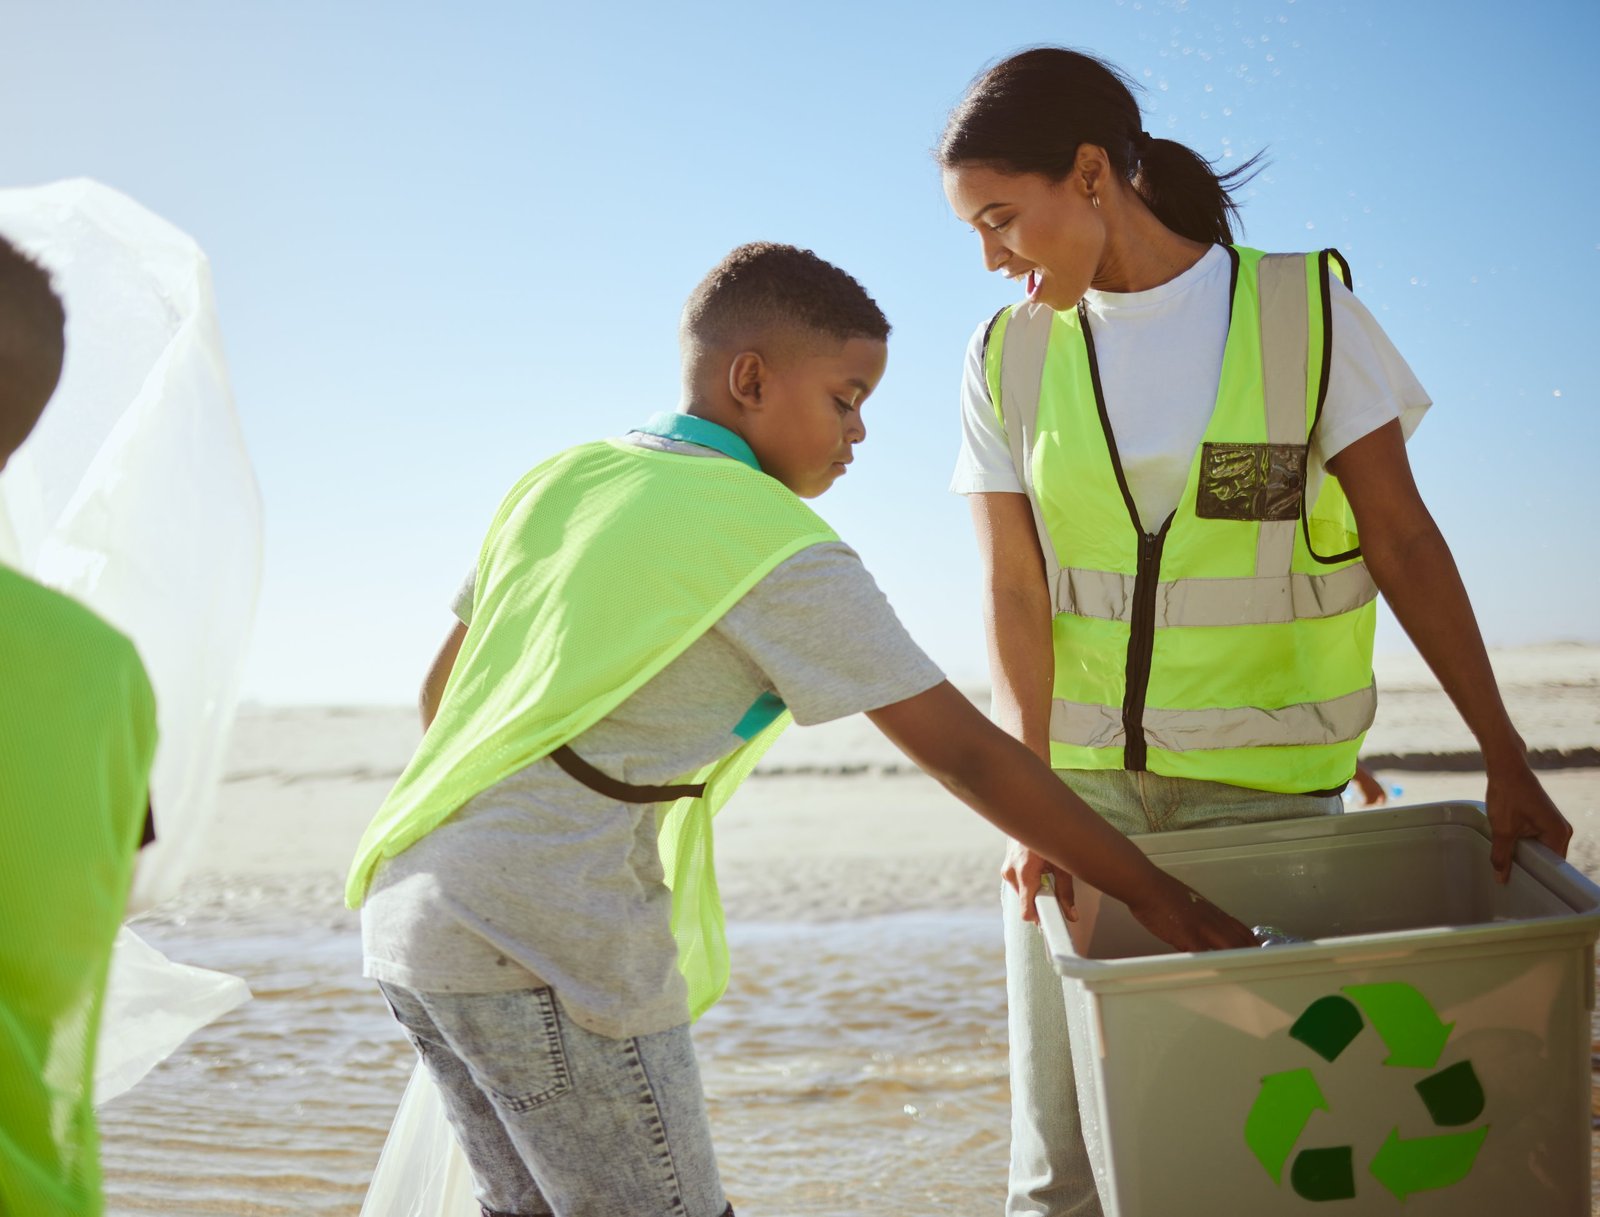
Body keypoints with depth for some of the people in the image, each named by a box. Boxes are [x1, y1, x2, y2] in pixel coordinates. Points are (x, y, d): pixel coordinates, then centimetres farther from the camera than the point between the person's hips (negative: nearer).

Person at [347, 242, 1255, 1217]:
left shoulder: (560, 481, 12)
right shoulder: (777, 549, -9)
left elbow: (440, 694, 19)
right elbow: (966, 753, -9)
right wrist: (1154, 895, -2)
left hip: (409, 909, 8)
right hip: (544, 946, -8)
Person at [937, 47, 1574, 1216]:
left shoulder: (1306, 312, -2)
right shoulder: (1009, 358, 4)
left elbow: (1403, 540, -3)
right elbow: (1014, 595, -3)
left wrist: (1505, 756, -6)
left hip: (1267, 776, -2)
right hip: (1078, 776, 2)